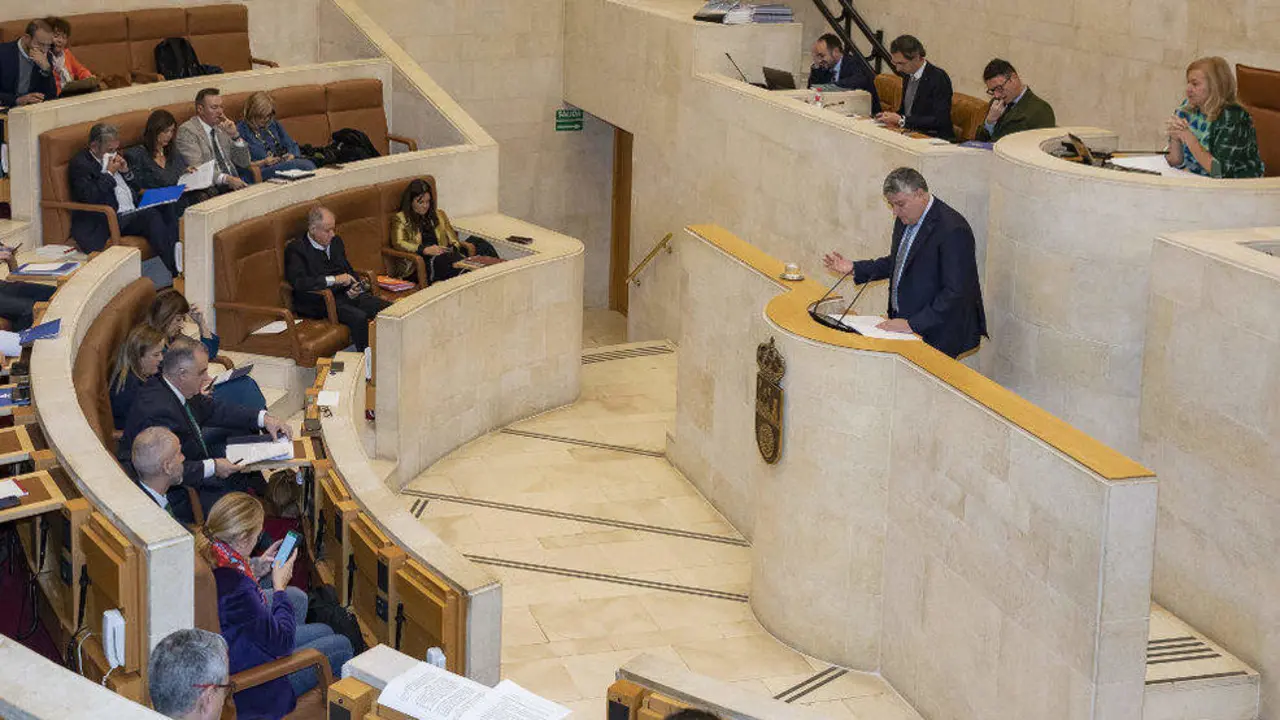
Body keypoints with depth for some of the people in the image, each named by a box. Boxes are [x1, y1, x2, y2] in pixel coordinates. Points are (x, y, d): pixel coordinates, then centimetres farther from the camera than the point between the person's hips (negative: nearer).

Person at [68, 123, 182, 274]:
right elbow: (89, 197, -18)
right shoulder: (79, 164, -4)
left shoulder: (114, 157, 20)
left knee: (166, 208, -15)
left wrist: (126, 171, 6)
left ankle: (175, 254, -24)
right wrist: (109, 174, -10)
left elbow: (136, 186, 26)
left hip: (133, 212, 8)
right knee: (152, 216, -29)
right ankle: (176, 270, -32)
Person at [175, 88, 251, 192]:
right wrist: (226, 179, -28)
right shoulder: (187, 131, -3)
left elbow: (244, 163, 16)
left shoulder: (221, 128, 17)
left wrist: (235, 135, 1)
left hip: (234, 186, 7)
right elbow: (196, 169, -15)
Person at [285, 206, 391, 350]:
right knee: (359, 317, -33)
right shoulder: (295, 249, -6)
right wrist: (333, 279, -21)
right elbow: (298, 282, -21)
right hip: (320, 301, -7)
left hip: (347, 295, 7)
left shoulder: (335, 242, 17)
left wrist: (354, 288, 1)